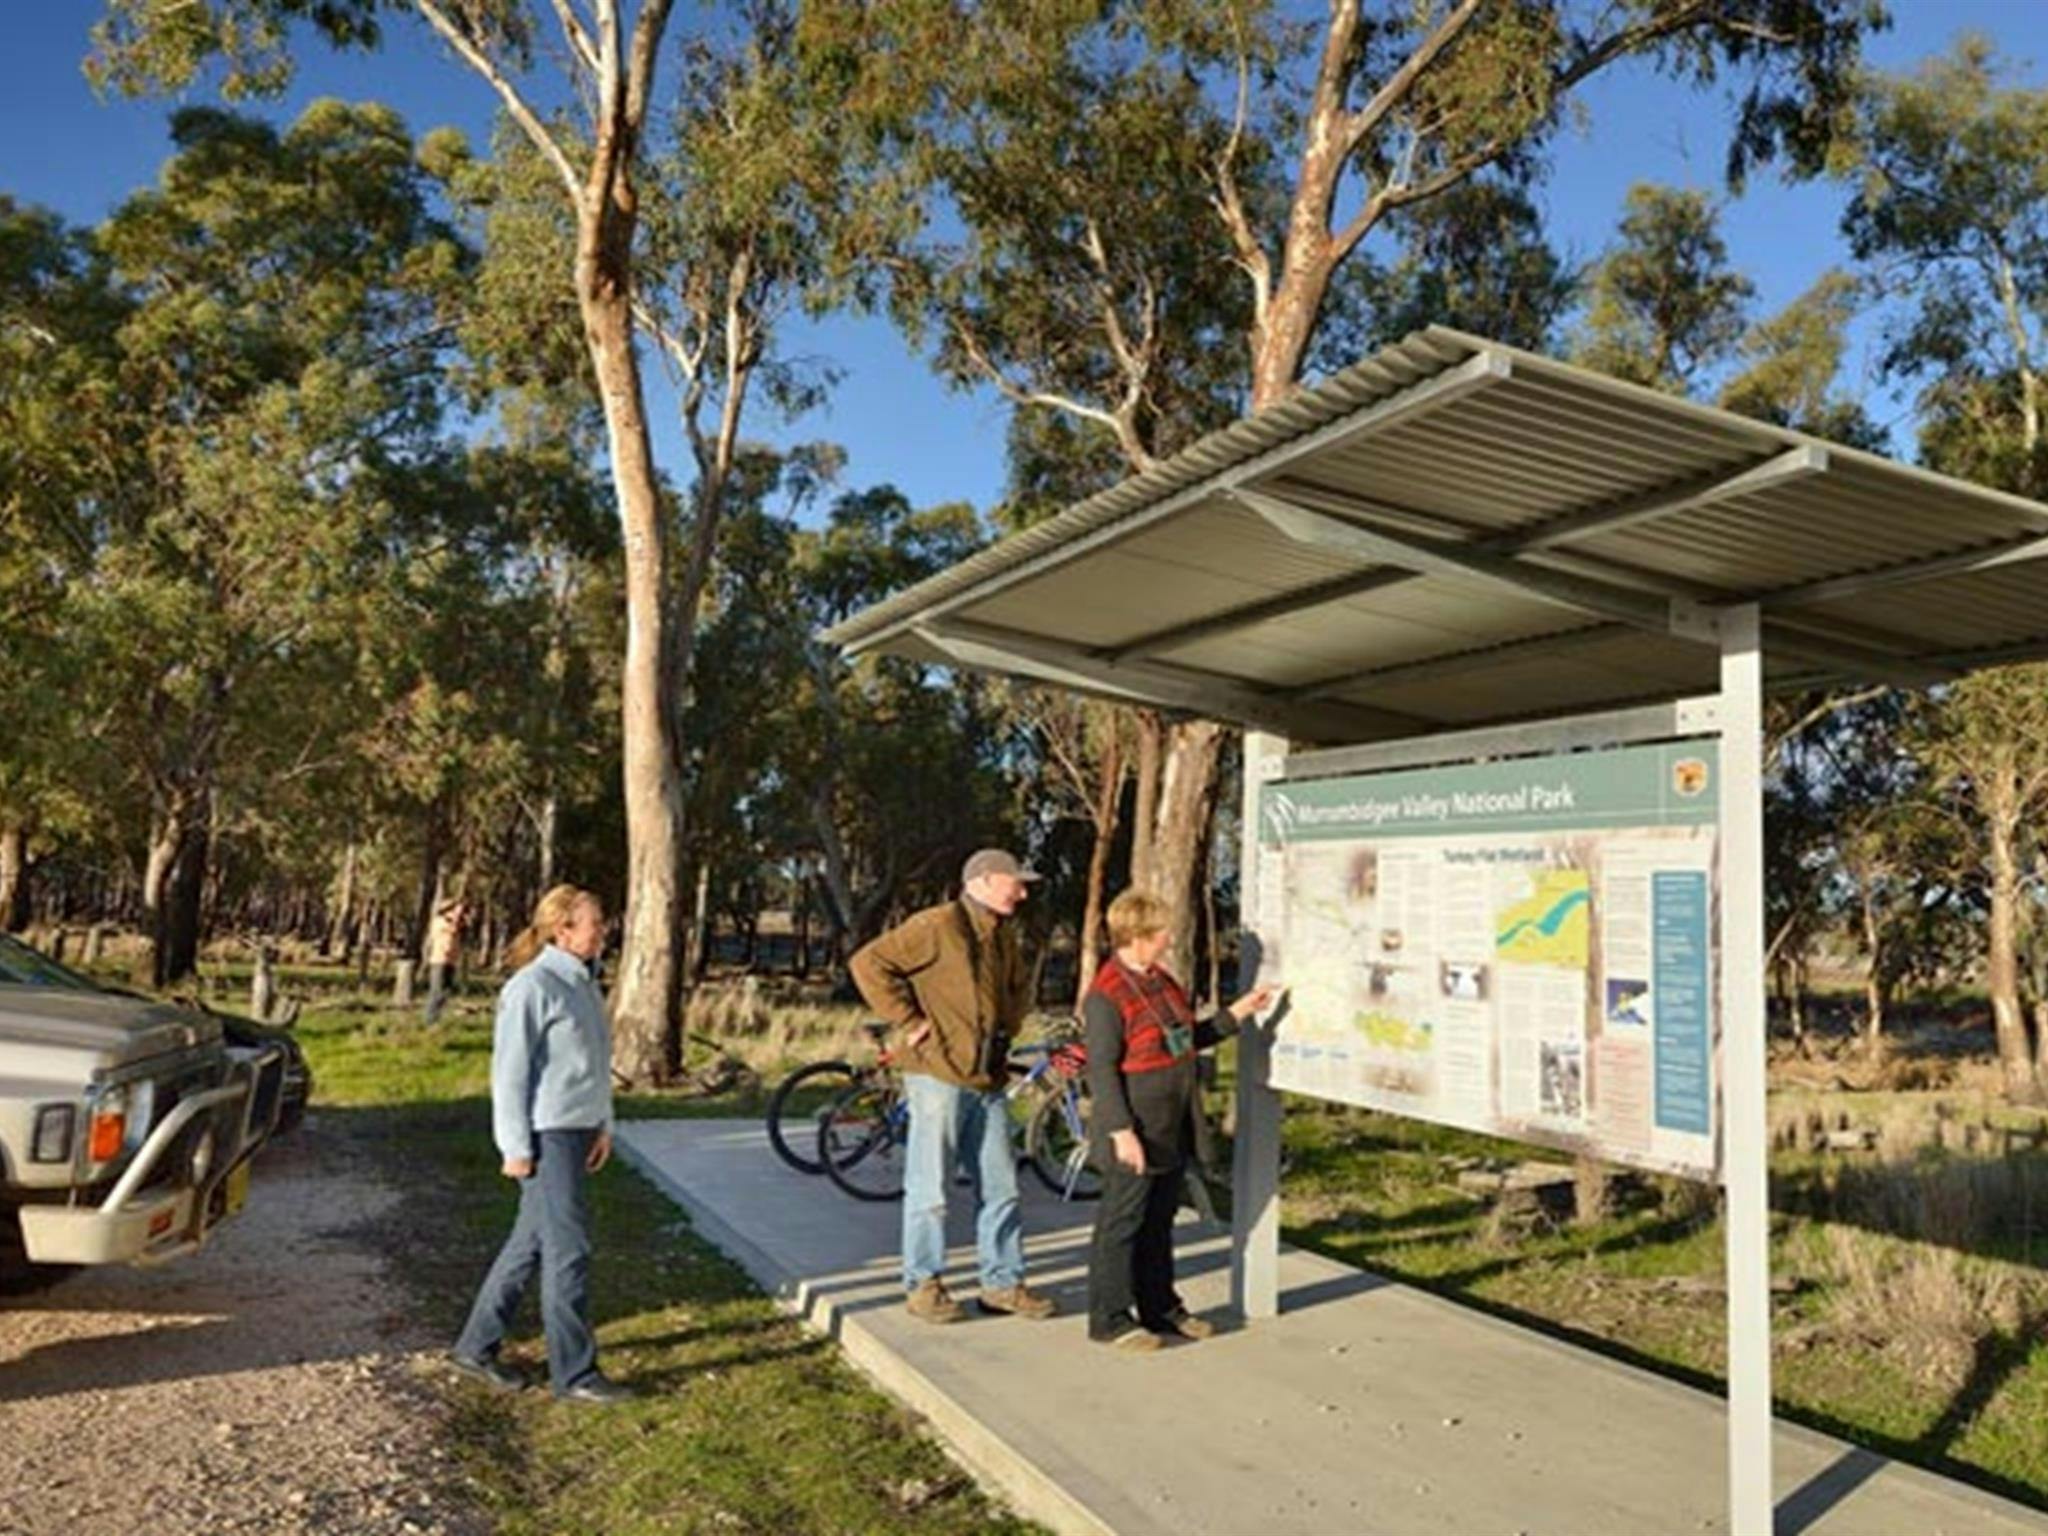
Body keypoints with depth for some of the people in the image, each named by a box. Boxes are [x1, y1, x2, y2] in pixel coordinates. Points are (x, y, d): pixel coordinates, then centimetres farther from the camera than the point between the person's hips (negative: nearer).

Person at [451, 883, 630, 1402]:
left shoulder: (583, 984, 11)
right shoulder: (532, 988, -15)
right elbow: (509, 1071, -15)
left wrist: (603, 1125, 14)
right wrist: (516, 1146, -15)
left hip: (577, 1130, 9)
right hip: (547, 1134, -9)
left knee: (531, 1243, 16)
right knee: (568, 1248, -2)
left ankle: (477, 1346, 29)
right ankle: (575, 1373, 9)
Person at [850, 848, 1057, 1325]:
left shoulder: (1005, 935, 15)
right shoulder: (937, 925, -11)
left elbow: (1021, 986, 33)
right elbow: (870, 964, -17)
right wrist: (908, 1021, -15)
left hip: (988, 1079, 8)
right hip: (938, 1074, -8)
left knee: (1000, 1186, 11)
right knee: (930, 1187, 1)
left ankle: (1003, 1282, 22)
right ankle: (923, 1285, 14)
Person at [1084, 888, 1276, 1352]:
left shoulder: (1162, 981, 10)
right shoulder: (1105, 995, -18)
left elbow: (1189, 1039, 20)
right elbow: (1101, 1069, -19)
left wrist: (1237, 1013, 15)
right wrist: (1121, 1131, -21)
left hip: (1171, 1130, 9)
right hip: (1136, 1134, -9)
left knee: (1159, 1221, 18)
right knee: (1121, 1224, 2)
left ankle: (1161, 1307, 31)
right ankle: (1109, 1318, 14)